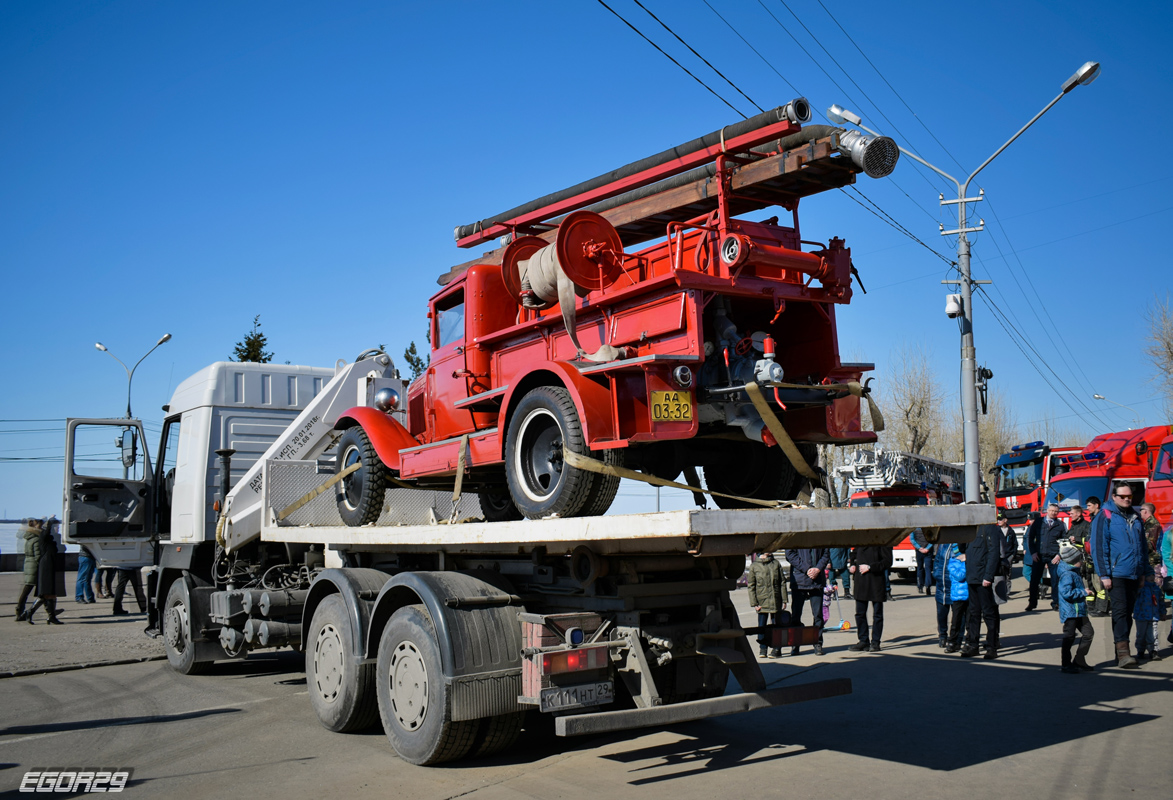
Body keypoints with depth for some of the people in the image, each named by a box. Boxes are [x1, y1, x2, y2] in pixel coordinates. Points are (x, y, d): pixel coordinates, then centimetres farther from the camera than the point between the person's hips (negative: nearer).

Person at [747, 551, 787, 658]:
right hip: (762, 602, -1)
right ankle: (762, 648, 11)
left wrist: (784, 600, 3)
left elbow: (782, 583, 8)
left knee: (775, 625, 6)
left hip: (776, 601, 1)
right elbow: (751, 586, 1)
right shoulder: (754, 566, 0)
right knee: (761, 625, 0)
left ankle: (776, 648, 15)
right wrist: (754, 603, -4)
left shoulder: (776, 563, 6)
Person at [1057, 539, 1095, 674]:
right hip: (1070, 611, -10)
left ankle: (1079, 661, 19)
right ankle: (1065, 664, 7)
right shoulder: (1067, 575, -19)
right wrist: (1083, 592, -19)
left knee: (1088, 632, 11)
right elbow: (1066, 593, -27)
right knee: (1069, 637, -3)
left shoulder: (1075, 572, 13)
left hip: (1080, 611, 10)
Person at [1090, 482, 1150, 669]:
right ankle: (1123, 654, -16)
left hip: (1134, 575, 6)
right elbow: (1099, 546, -9)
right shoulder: (1105, 516, -5)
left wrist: (1144, 572, 15)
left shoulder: (1135, 518, 14)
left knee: (1127, 613, 10)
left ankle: (1121, 653, 17)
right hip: (1116, 574, -6)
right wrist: (1104, 575, -13)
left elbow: (1143, 546, 20)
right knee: (1120, 611, -12)